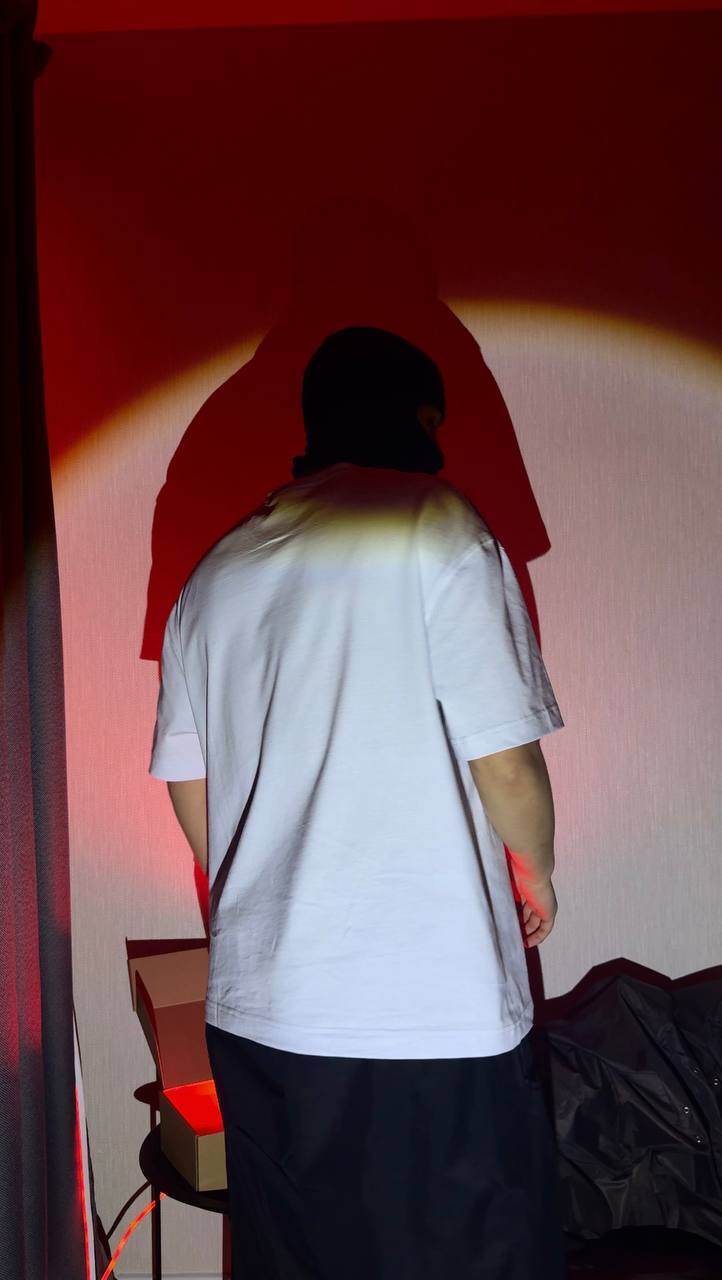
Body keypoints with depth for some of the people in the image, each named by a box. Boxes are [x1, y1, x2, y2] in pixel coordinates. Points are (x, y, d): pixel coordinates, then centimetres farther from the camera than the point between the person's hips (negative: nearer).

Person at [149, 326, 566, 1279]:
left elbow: (190, 792, 13)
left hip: (256, 1006, 6)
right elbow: (506, 762, -10)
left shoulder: (215, 572, 10)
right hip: (433, 1016, -6)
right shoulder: (438, 529, -8)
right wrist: (536, 875, 9)